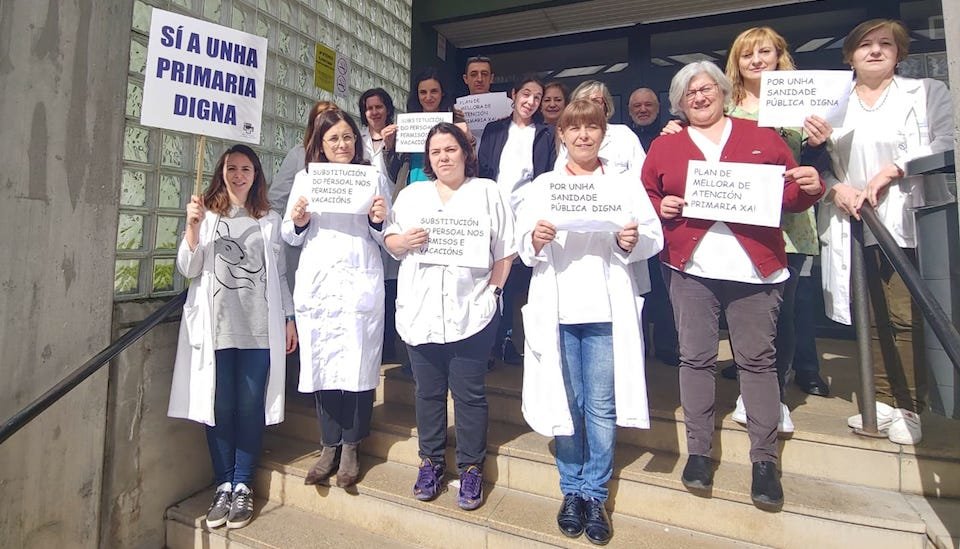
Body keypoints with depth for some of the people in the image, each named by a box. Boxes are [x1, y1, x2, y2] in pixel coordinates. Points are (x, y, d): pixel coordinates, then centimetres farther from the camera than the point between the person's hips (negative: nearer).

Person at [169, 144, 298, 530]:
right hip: (217, 327, 0)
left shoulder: (269, 220, 11)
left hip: (260, 327, 0)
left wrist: (288, 318, 8)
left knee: (251, 407, 3)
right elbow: (188, 270, 1)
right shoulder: (207, 215, 8)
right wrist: (193, 227, -12)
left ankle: (243, 487, 15)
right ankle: (223, 486, 18)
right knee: (219, 408, 4)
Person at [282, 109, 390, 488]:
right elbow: (290, 237, 16)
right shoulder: (305, 180, 14)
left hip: (360, 285, -2)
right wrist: (298, 222, -4)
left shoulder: (374, 178, 9)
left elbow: (385, 238, 9)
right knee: (322, 365, 5)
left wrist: (378, 220, -11)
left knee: (358, 365, -1)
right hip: (317, 286, 2)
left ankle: (350, 448, 16)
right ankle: (329, 446, 21)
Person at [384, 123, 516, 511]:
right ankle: (431, 461, 29)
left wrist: (494, 290, -6)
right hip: (420, 312, 3)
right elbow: (390, 243, 13)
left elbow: (505, 250, 4)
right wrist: (404, 241, -9)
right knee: (428, 391, 12)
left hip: (471, 312, -2)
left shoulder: (487, 192, 8)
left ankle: (471, 468, 21)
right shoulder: (411, 194, 16)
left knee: (469, 392, 5)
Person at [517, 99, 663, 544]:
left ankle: (595, 496, 22)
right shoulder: (540, 187, 10)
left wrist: (633, 241, -15)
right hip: (557, 310, 1)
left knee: (602, 407, 4)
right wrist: (536, 240, -16)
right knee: (566, 404, 9)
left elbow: (654, 236, 5)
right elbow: (524, 249, 5)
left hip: (606, 310, 0)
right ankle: (571, 491, 26)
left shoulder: (625, 184, 9)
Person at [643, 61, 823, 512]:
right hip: (690, 267, 0)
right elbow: (644, 197, 12)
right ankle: (698, 451, 15)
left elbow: (789, 196, 12)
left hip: (755, 267, 0)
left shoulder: (761, 136, 13)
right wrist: (660, 207, -8)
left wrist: (810, 186, -8)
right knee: (695, 357, 2)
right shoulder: (664, 146, 13)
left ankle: (764, 459, 15)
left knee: (757, 358, 3)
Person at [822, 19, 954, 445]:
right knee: (869, 318, 4)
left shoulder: (926, 93, 12)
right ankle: (883, 401, 14)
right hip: (852, 224, 2)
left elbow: (945, 145, -1)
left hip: (905, 222, -2)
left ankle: (909, 408, 4)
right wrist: (835, 188, -7)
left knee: (905, 317, -7)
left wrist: (889, 172, -12)